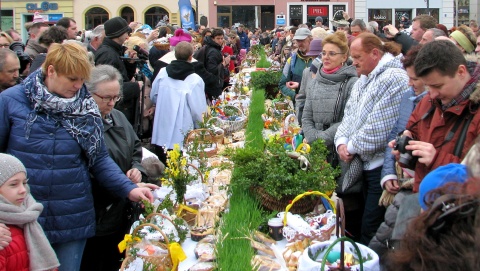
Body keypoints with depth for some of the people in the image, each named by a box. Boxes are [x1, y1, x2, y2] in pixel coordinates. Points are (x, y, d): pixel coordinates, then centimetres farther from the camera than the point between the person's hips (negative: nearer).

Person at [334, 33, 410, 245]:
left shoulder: (393, 78, -16)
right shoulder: (363, 80, 17)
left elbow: (379, 128, -22)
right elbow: (349, 115, 19)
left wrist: (352, 147, -10)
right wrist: (341, 142, 1)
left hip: (382, 165, -10)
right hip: (366, 164, 10)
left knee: (371, 231, -5)